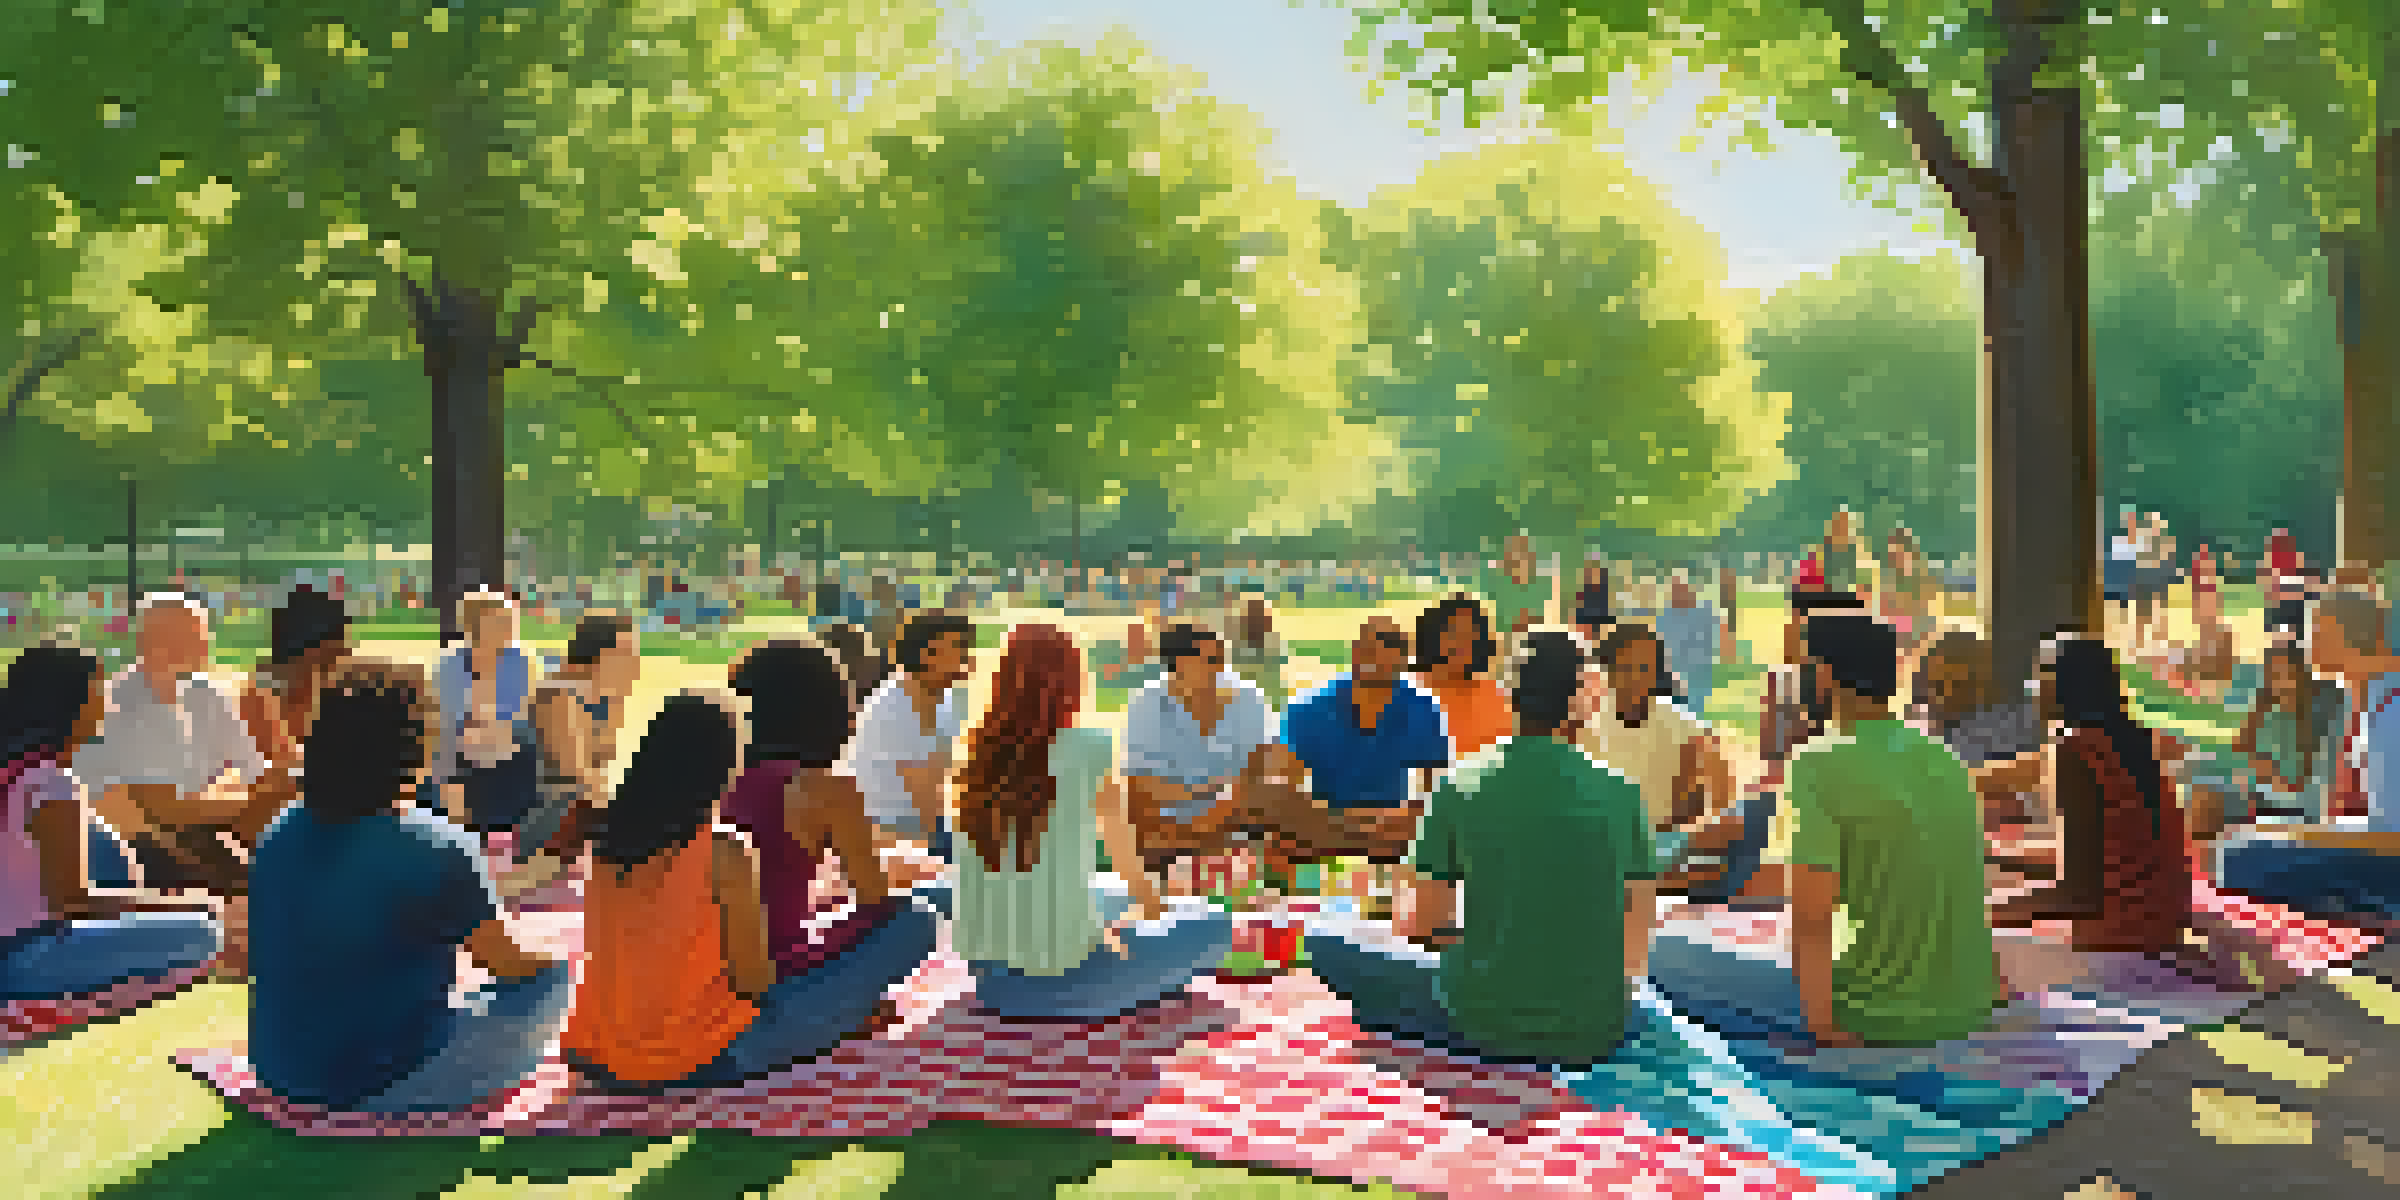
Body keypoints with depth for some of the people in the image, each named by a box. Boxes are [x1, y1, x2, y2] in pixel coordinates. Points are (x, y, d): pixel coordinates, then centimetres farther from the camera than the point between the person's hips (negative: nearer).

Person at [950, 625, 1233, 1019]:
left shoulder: (980, 749, 1)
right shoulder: (1091, 749, -13)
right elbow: (1122, 848, -2)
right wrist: (1153, 910, 19)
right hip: (1059, 952, -6)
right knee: (1215, 928, 9)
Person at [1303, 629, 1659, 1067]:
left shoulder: (1462, 785, -9)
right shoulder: (1619, 789, -1)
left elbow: (1424, 923, -2)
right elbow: (1637, 936, 5)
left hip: (1489, 1025, -4)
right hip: (1595, 1036, 4)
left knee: (1328, 941, 11)